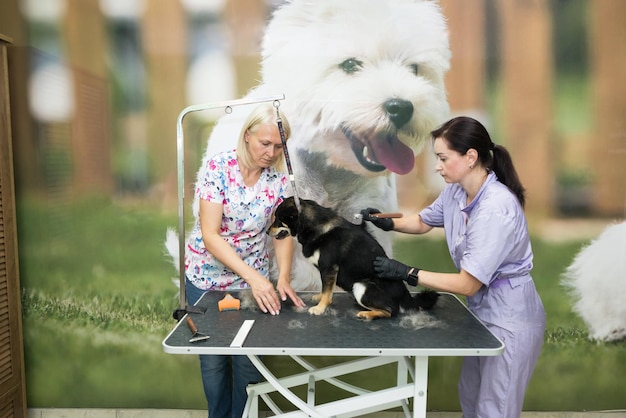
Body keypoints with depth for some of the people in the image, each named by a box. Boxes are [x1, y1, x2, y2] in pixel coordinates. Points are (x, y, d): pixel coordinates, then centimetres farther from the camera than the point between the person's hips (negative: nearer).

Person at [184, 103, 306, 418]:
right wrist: (254, 277, -30)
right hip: (207, 274, -2)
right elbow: (210, 234, -22)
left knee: (249, 356, 5)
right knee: (213, 356, 11)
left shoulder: (279, 178, -9)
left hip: (254, 277, 2)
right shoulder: (219, 167, -19)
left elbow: (282, 233, -6)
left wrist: (283, 278, -23)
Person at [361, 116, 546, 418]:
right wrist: (387, 222, -3)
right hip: (482, 309, 9)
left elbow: (468, 284, -27)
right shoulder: (455, 191, -5)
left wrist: (408, 273, -24)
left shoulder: (497, 209, -31)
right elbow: (423, 222, 16)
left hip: (510, 318, -8)